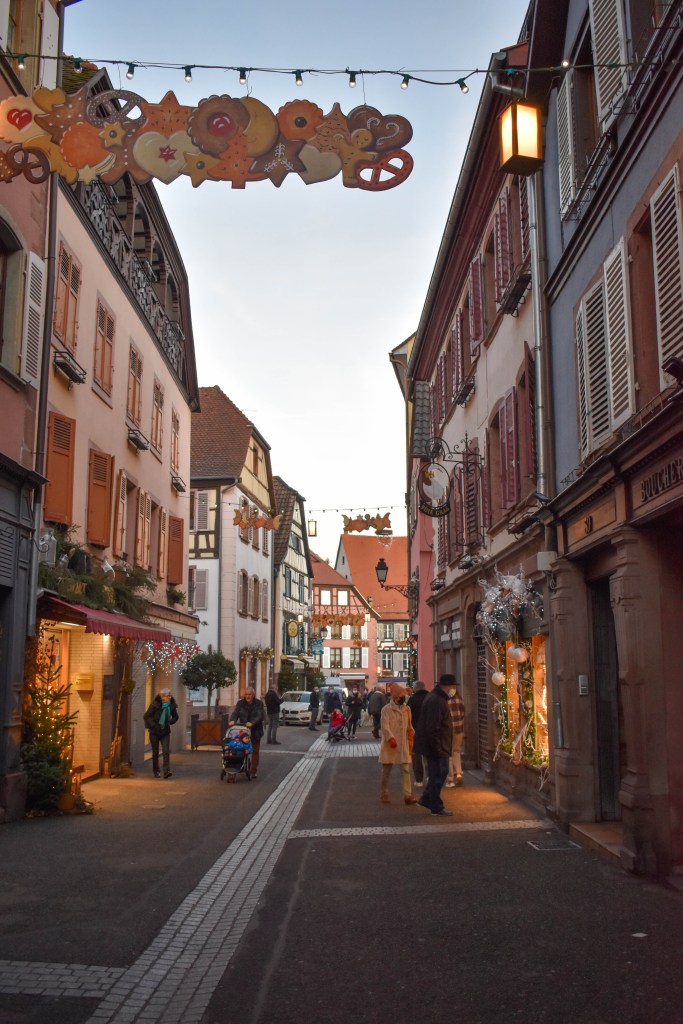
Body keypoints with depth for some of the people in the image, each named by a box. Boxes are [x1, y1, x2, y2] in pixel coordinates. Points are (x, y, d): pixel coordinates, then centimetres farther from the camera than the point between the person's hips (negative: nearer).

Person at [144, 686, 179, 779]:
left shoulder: (172, 705, -3)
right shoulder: (155, 705, -14)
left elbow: (175, 717, 12)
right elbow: (146, 716, -10)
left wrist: (171, 721, -10)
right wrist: (153, 725, -20)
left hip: (165, 732, 2)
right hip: (154, 732, -2)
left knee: (166, 751, -12)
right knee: (155, 752, 8)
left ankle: (167, 771, -17)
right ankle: (156, 772, 22)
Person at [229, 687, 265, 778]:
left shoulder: (259, 703, -4)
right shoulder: (240, 703, 3)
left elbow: (260, 716, -16)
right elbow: (235, 713, -7)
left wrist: (252, 723, -33)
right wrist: (232, 720, -29)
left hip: (255, 731, -1)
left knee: (255, 751, 3)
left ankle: (253, 771, 10)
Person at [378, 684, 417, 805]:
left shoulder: (406, 709, 11)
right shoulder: (386, 709, -7)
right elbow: (384, 726, -15)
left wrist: (411, 731, 0)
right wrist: (390, 738, -26)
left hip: (403, 744, 4)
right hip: (390, 745, -4)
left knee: (406, 770, -4)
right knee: (386, 771, 6)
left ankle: (408, 795, -5)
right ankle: (384, 795, 19)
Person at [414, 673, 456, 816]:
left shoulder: (439, 698, 13)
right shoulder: (436, 701, -22)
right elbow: (433, 728, -26)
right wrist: (437, 748, -24)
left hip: (438, 746, 11)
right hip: (436, 746, -11)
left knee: (438, 774, 18)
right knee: (438, 775, -2)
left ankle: (426, 799, 27)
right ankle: (436, 807, 8)